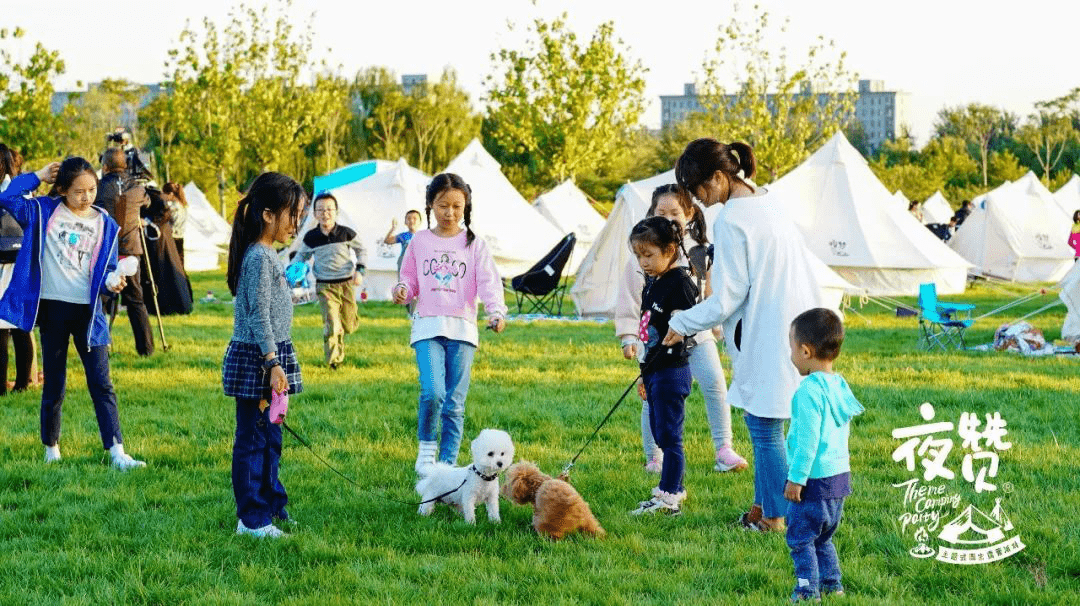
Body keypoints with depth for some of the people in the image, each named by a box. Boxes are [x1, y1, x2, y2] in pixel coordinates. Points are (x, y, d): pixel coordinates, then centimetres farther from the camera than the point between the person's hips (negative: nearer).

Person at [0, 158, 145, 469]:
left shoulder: (105, 225, 4)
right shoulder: (43, 212, 0)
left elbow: (106, 269, 6)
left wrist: (111, 282, -16)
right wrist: (38, 176, -6)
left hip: (87, 311, 1)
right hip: (52, 307, -1)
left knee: (101, 384, -4)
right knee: (53, 385, 8)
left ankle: (117, 452, -8)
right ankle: (51, 448, 24)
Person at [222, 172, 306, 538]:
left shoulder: (267, 255, 14)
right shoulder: (258, 257, -17)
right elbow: (259, 315, -21)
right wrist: (273, 363, -22)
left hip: (269, 357, 10)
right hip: (256, 358, -10)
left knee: (269, 438, 17)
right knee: (253, 439, -4)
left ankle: (272, 506, 26)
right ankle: (252, 519, 0)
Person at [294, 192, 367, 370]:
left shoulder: (346, 234, -4)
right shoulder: (310, 238, -2)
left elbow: (361, 251, 11)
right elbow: (301, 256, 16)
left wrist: (359, 271, -1)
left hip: (346, 284, 1)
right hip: (325, 286, -1)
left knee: (348, 326, 10)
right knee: (331, 324, -12)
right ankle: (333, 360, -5)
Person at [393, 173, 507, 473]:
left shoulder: (474, 244, 7)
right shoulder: (419, 242, 11)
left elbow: (488, 281, -3)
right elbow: (410, 280, 16)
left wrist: (496, 310, -21)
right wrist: (403, 291, -8)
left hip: (462, 327, 0)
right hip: (427, 326, 0)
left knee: (455, 403, -1)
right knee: (432, 392, -19)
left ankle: (447, 463, 8)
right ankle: (426, 445, 4)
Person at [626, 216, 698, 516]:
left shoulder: (680, 283, -14)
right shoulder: (651, 284, 14)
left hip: (672, 370, -9)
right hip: (654, 369, 9)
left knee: (669, 435, -5)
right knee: (659, 433, 14)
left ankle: (668, 497, 0)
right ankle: (674, 487, 24)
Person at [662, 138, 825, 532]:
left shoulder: (731, 221, -17)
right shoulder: (771, 202, 9)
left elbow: (727, 298, -15)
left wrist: (683, 324, -2)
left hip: (767, 336, -9)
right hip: (796, 326, 9)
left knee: (764, 429, 2)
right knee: (765, 426, 17)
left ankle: (774, 516, 10)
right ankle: (764, 504, 23)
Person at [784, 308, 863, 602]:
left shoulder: (810, 391, -19)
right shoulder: (840, 385, 9)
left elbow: (808, 439, -20)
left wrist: (796, 478, -14)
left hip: (815, 478, -9)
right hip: (840, 475, 9)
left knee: (800, 537, -1)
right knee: (823, 537, 20)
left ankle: (808, 591, -2)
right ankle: (832, 585, 25)